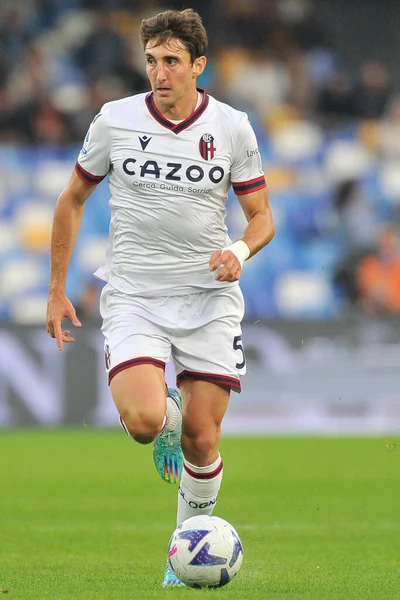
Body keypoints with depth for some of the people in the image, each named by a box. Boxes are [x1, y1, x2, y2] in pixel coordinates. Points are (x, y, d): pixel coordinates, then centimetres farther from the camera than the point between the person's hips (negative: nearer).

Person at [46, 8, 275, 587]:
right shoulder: (115, 121, -1)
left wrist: (240, 250, -15)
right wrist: (56, 291, 9)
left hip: (208, 297, 1)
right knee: (143, 420, -23)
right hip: (133, 296, -1)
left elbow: (262, 216, 8)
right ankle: (167, 418, 16)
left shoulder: (233, 127, 0)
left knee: (202, 440, -2)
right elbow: (72, 201, 11)